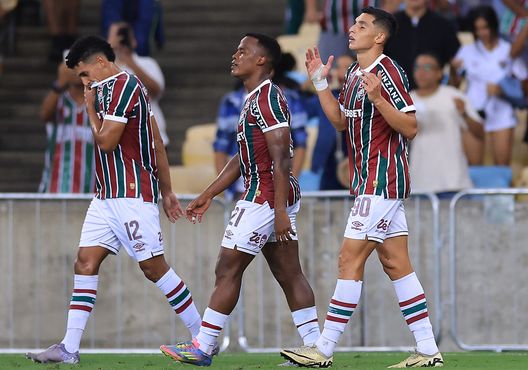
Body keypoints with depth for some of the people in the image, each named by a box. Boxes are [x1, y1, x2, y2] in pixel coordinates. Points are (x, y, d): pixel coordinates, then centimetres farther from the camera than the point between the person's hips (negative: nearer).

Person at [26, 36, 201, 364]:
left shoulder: (123, 86, -12)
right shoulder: (115, 88, 19)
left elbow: (106, 141, -16)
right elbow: (157, 143, 19)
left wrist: (90, 108, -1)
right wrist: (167, 192, 20)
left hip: (132, 193, -10)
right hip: (108, 195, 10)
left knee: (153, 266, -7)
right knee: (86, 261, 2)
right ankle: (69, 348, -1)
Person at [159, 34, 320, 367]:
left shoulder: (267, 98, -14)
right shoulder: (255, 99, 19)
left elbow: (281, 158, -20)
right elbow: (243, 158, 26)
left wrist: (280, 210, -24)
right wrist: (208, 195, 26)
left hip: (264, 198, -10)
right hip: (277, 199, 10)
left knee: (228, 270, -4)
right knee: (289, 274, 7)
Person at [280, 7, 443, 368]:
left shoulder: (388, 72, -14)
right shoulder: (353, 73, 14)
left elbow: (410, 128, -16)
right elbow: (341, 121, 23)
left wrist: (378, 99, -28)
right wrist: (320, 83, 16)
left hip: (382, 180, -10)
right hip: (370, 181, 10)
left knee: (350, 259, -9)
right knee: (396, 263, 7)